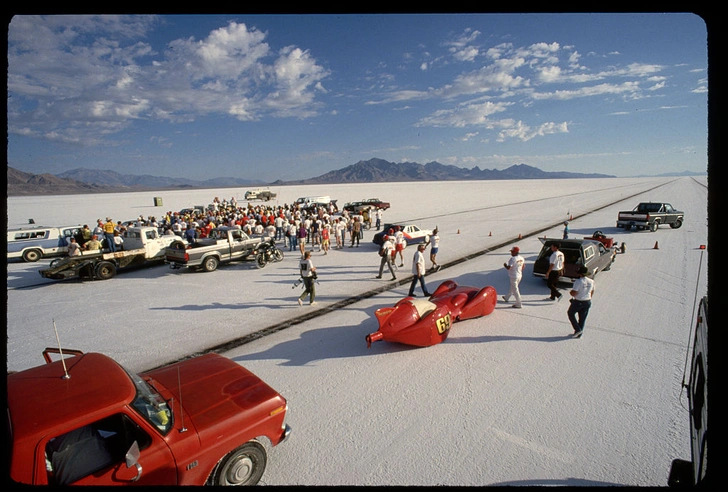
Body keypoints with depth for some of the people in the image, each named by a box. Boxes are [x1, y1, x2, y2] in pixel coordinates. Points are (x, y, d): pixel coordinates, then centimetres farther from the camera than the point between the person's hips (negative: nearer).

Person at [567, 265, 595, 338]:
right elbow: (592, 292, 12)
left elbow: (574, 293, -25)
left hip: (578, 302, -6)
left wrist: (570, 291, -3)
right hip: (587, 302, 6)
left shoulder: (578, 281, -23)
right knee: (582, 318, 16)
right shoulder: (591, 281, -1)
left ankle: (577, 329, 9)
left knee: (570, 313, 17)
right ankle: (579, 334, 25)